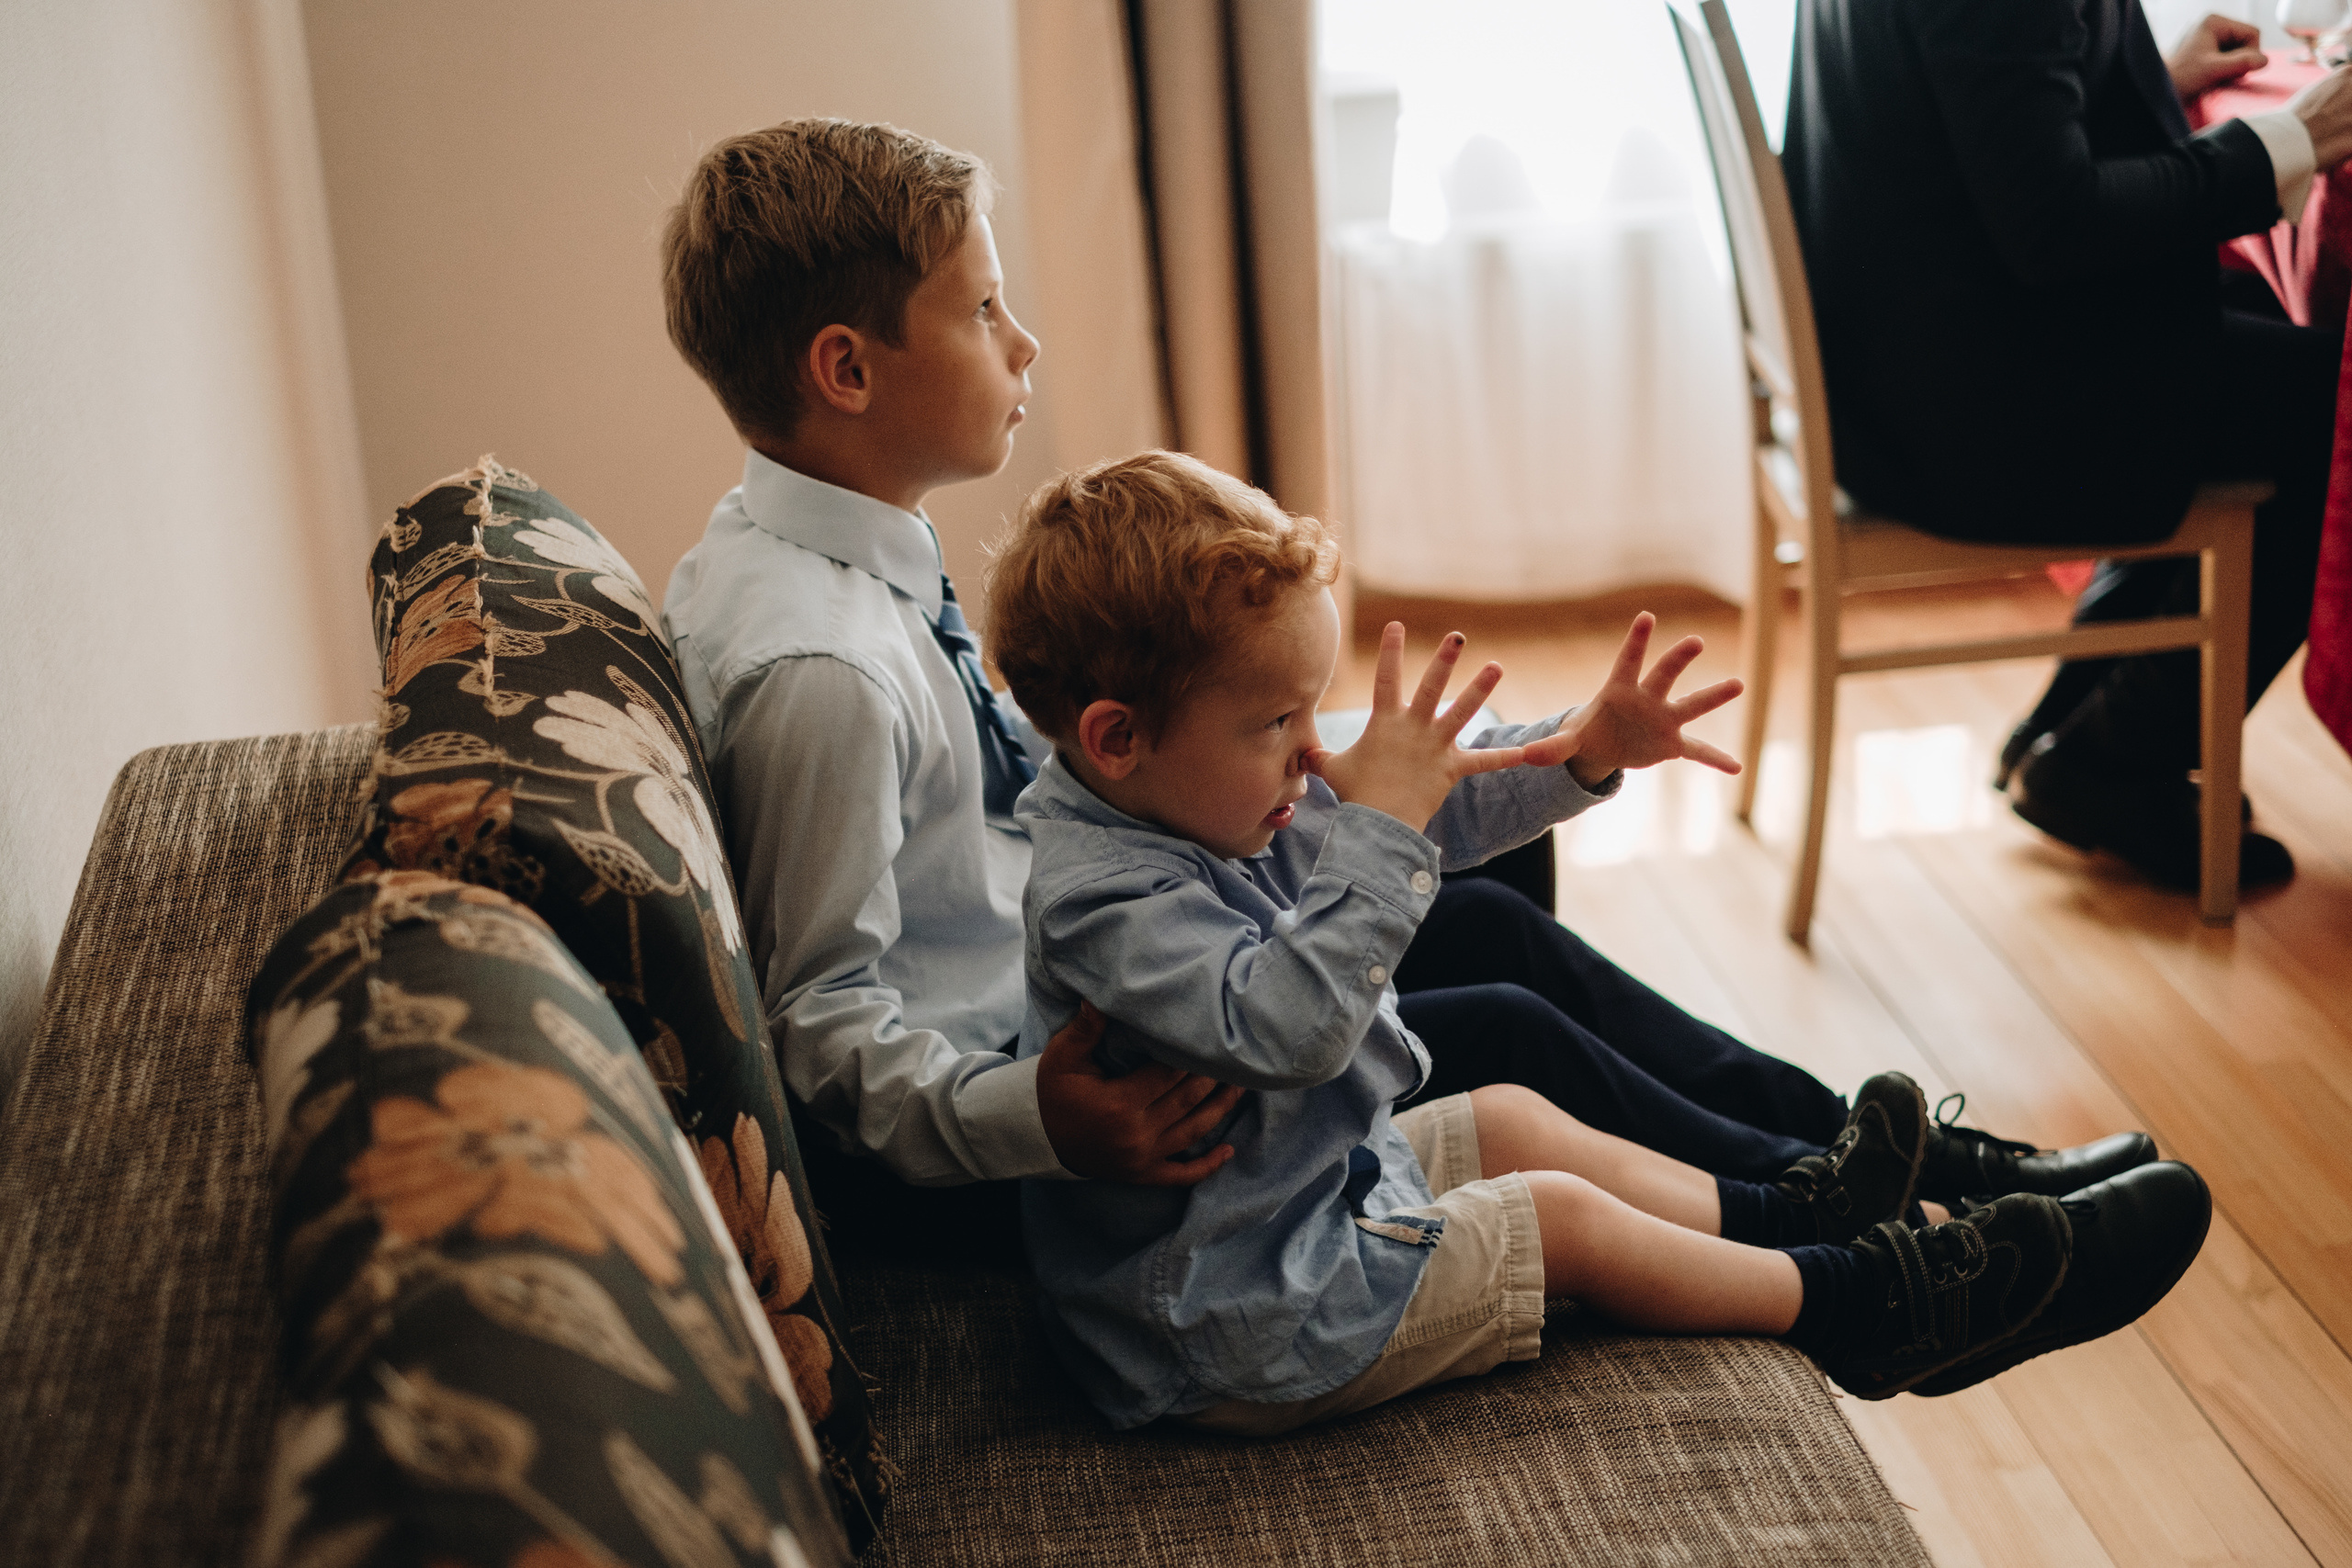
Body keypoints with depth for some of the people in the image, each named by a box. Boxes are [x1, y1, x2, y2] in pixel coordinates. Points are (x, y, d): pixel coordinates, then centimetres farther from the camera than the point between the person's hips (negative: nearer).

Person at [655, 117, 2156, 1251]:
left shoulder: (853, 555, 2)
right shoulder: (818, 665, -29)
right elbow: (823, 1024, -25)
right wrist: (1036, 1118, -40)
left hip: (1056, 997, 10)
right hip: (981, 1119, -10)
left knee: (1486, 923, 9)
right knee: (1499, 1036, -6)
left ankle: (1863, 1145, 18)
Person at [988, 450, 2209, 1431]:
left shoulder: (1200, 804, 0)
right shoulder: (1099, 895, -30)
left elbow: (1427, 812, 10)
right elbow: (1285, 1023, -44)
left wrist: (1581, 755, -1)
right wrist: (1377, 821, -39)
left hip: (1301, 1182, 10)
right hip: (1229, 1331, -10)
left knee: (1511, 1122, 15)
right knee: (1557, 1217, -4)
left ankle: (1776, 1216, 32)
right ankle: (1860, 1303, 13)